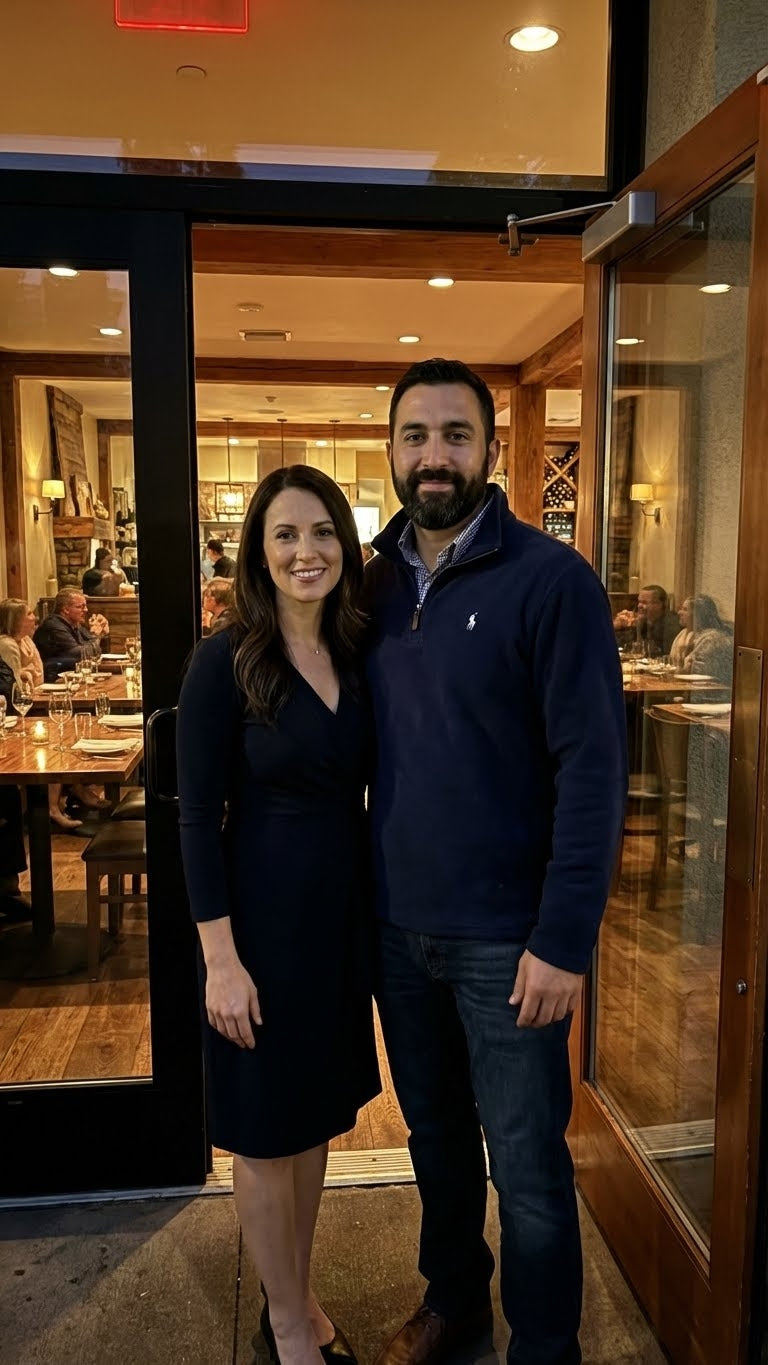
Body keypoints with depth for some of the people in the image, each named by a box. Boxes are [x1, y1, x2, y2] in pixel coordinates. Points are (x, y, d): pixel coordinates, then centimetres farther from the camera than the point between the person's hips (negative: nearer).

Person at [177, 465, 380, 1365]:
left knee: (316, 1113, 20)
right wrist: (221, 957, -15)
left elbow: (359, 785, 7)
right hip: (264, 909, -5)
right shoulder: (226, 659, -14)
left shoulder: (357, 653, 2)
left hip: (344, 904, 6)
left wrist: (379, 905, 3)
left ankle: (299, 1292, 43)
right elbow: (197, 815, -14)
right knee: (267, 1131, 12)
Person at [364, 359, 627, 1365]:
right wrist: (361, 889, 3)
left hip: (505, 938, -5)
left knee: (526, 1166, 11)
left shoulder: (552, 581, -13)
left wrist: (564, 941, -17)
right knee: (435, 1133, 23)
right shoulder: (379, 581, 4)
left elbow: (592, 769, -15)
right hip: (397, 923, 5)